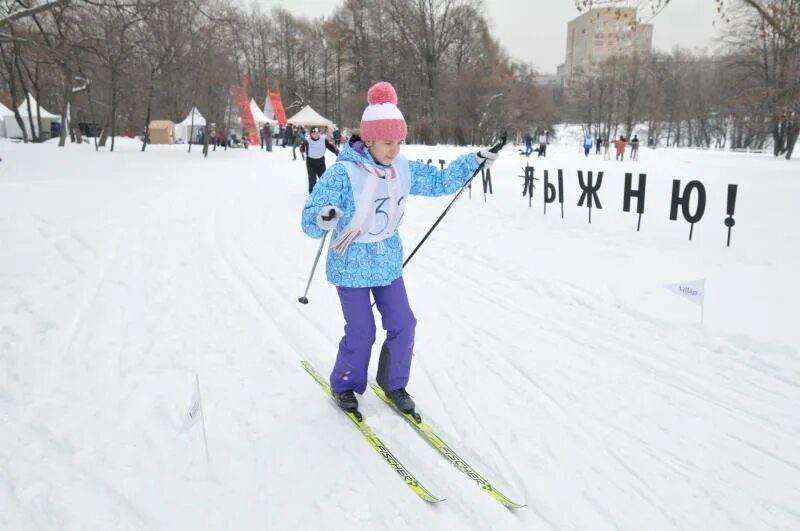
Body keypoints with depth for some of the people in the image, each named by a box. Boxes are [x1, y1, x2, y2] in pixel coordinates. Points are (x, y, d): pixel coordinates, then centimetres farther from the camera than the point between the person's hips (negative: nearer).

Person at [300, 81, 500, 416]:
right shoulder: (343, 173, -23)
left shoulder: (403, 169, -4)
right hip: (351, 265, -5)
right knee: (361, 332, 1)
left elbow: (440, 181, 10)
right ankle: (345, 385, 28)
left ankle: (393, 383, 29)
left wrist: (475, 161, 1)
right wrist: (323, 219, -49)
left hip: (388, 261, 6)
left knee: (403, 324, 6)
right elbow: (310, 221, -25)